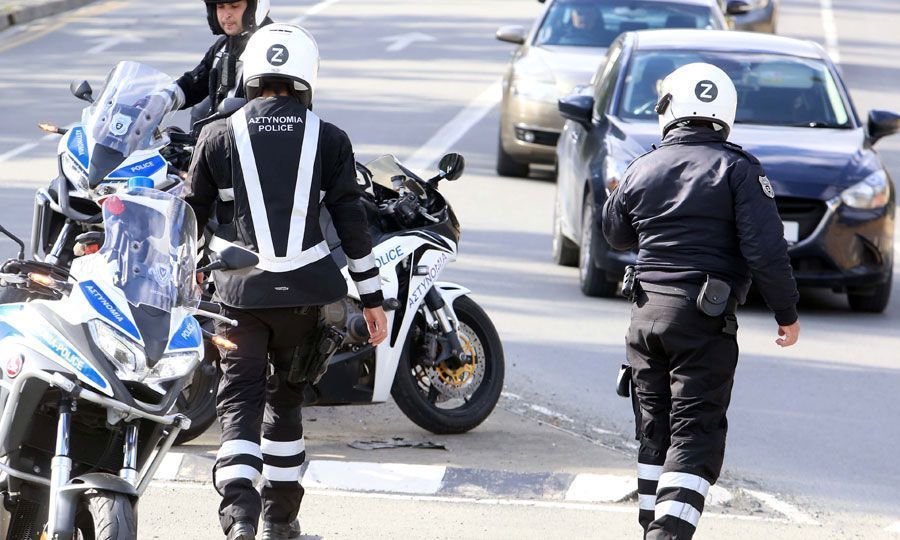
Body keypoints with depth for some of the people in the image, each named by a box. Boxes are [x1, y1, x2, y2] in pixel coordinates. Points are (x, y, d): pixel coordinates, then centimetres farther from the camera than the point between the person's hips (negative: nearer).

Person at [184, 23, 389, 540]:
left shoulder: (218, 137, 0)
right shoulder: (329, 140, 0)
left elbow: (191, 216, 7)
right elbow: (353, 222, 1)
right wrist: (373, 297, 8)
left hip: (239, 289, -1)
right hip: (304, 291, 1)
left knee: (240, 397, 0)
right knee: (287, 394, 17)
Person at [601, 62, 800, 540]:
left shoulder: (641, 171, 7)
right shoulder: (738, 170, -5)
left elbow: (616, 233, 24)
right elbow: (765, 248, -11)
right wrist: (786, 313, -3)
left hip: (647, 311, 4)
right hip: (705, 320, -4)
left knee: (654, 428, 15)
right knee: (695, 432, -5)